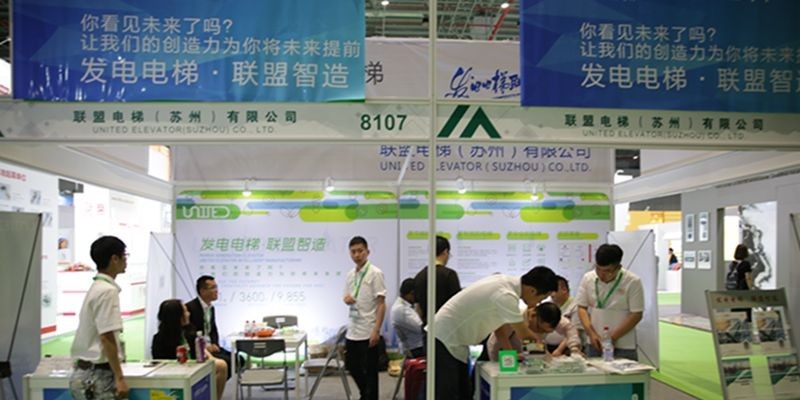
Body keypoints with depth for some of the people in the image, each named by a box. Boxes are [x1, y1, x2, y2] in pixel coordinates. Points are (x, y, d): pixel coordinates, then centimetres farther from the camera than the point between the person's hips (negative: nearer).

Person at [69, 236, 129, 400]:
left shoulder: (96, 288, 13)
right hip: (97, 376, -9)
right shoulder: (108, 291, -16)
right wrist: (119, 377, -18)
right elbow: (107, 338, -20)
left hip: (85, 373, 9)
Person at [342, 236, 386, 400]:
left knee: (369, 371, 2)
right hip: (352, 329, 7)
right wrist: (347, 299, -7)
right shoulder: (350, 275, 8)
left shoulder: (375, 273, -11)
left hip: (368, 331, -7)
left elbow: (381, 304, -12)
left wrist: (376, 330, -18)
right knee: (351, 365, 18)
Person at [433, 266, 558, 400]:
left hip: (454, 340, 10)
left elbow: (499, 324, 10)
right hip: (445, 339, -10)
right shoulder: (506, 295, -26)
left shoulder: (507, 283, 2)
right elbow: (523, 334, -16)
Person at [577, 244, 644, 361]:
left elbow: (636, 314, -9)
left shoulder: (633, 282, -8)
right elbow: (582, 307, 5)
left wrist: (613, 338, -13)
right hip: (594, 344, 3)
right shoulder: (588, 278, 2)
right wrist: (591, 334, -8)